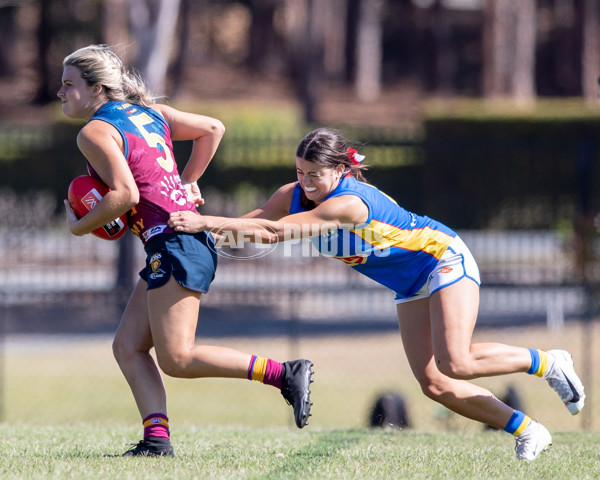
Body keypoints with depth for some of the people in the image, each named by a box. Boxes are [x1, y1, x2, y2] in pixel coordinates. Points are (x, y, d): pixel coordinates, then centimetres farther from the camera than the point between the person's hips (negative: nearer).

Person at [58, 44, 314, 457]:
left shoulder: (94, 133, -7)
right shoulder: (149, 112, 18)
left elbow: (125, 195, -18)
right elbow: (212, 128, 20)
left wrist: (79, 227, -3)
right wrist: (189, 182, 23)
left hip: (176, 243, -10)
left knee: (176, 359, -10)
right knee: (128, 347, 7)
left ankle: (285, 375, -12)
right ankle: (157, 438, -3)